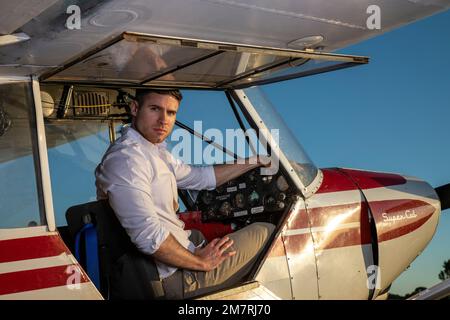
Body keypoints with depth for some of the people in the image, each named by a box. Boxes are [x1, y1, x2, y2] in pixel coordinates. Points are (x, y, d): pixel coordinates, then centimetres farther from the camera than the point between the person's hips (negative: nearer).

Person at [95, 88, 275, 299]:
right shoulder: (126, 159, -24)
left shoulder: (154, 151, 9)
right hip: (174, 278, -10)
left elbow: (199, 177, 17)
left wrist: (255, 161, 17)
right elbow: (148, 236, -31)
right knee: (267, 233, 4)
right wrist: (200, 262, -19)